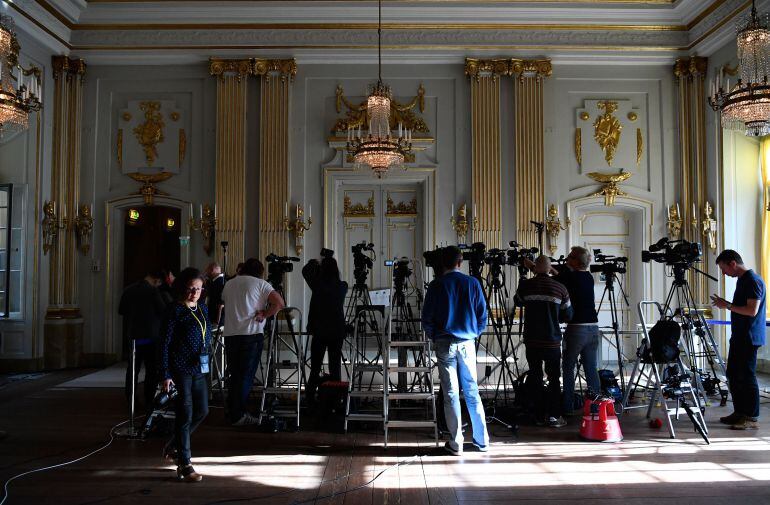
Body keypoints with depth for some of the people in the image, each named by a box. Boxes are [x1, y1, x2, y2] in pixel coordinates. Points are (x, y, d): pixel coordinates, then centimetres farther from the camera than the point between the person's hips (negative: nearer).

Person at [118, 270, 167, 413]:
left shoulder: (129, 290, 5)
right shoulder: (152, 291, -13)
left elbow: (121, 310, 13)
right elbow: (163, 311, -9)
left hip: (133, 335, 6)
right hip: (150, 336, -6)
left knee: (133, 369, 13)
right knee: (152, 370, 1)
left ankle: (130, 400, 18)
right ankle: (148, 402, 1)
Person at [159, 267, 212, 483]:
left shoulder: (203, 309, 11)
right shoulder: (175, 310, -9)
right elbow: (165, 343, -10)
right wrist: (165, 375, -13)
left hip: (199, 368, 7)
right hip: (181, 369, -7)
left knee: (202, 411, 12)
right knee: (185, 414, -4)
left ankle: (174, 446, 33)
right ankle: (185, 464, 7)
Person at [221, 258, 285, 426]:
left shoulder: (229, 284, 14)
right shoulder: (260, 284, -2)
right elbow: (279, 303, -12)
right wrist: (264, 315, -4)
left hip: (230, 335, 5)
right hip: (251, 335, -5)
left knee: (234, 375, 13)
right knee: (246, 376, 0)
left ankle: (232, 412, 18)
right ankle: (239, 416, 3)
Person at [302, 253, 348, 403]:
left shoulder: (318, 285, -9)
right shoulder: (343, 286, -4)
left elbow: (306, 270, 9)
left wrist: (315, 262, 26)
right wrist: (330, 264, 23)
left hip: (319, 332, -2)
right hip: (338, 332, 2)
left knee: (315, 368, 7)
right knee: (335, 367, 7)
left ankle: (310, 399, 4)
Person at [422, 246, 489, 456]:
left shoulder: (436, 285, -4)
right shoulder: (473, 283, 2)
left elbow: (427, 318, -4)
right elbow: (483, 315, 3)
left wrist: (433, 338, 12)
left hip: (444, 343, -2)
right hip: (467, 343, 2)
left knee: (451, 393, 3)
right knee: (472, 391, 12)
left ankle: (456, 443, 7)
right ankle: (482, 440, 18)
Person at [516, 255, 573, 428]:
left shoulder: (525, 285, -2)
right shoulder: (560, 288, -3)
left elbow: (519, 303, 18)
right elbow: (567, 315, 6)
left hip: (531, 341, 1)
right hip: (552, 341, -1)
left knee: (535, 377, 9)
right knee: (553, 378, 8)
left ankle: (539, 416, 14)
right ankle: (554, 416, 4)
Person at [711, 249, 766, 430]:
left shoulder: (753, 281, -15)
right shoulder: (741, 280, 15)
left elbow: (752, 310, -22)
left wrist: (728, 306, -17)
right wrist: (725, 304, 9)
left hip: (749, 338, -10)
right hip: (739, 337, 10)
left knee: (746, 377, -5)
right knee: (733, 375, 13)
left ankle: (752, 418, 2)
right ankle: (740, 412, 22)